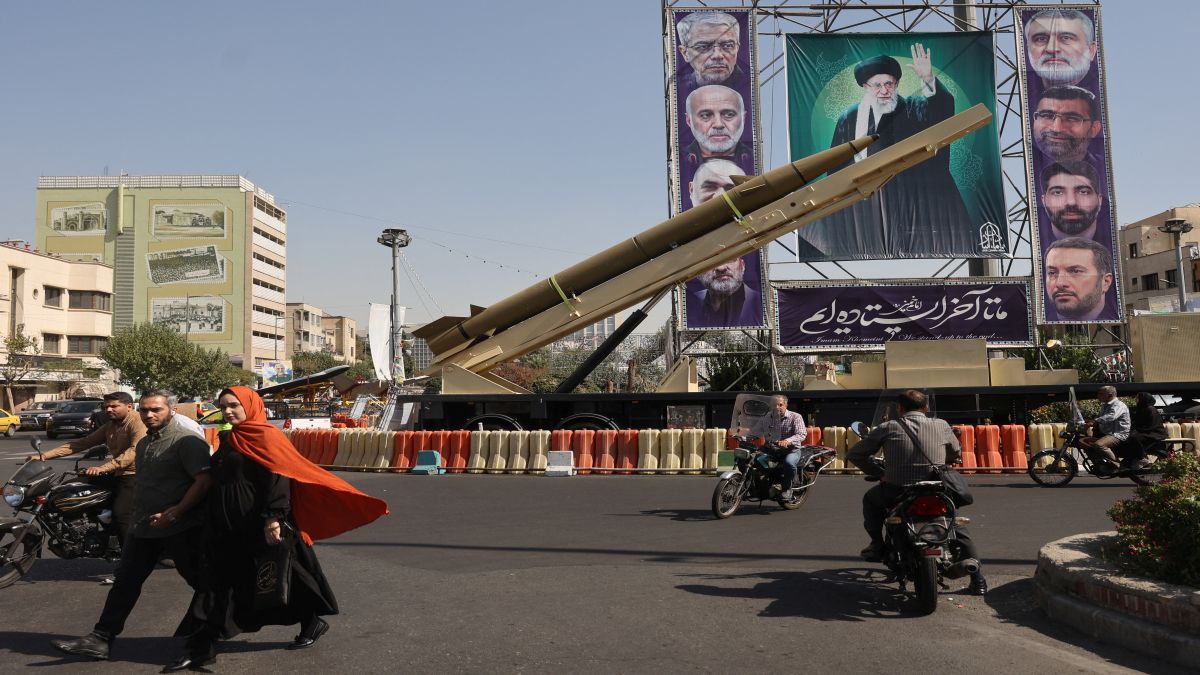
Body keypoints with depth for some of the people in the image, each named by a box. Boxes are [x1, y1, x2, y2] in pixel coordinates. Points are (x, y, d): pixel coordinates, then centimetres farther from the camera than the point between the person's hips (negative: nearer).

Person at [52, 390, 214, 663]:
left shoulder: (186, 441, -15)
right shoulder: (143, 443, 15)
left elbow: (204, 480, -24)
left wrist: (174, 513, -26)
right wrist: (138, 517, 23)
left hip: (181, 528, -8)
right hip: (143, 528, 8)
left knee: (202, 582, 3)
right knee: (125, 582, 9)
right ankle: (101, 639, 17)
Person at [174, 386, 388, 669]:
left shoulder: (264, 435, -11)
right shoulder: (228, 439, 14)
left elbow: (277, 477, -20)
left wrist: (273, 517, -29)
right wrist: (216, 522, 21)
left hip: (260, 524, -8)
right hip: (228, 526, 8)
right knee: (219, 580, 7)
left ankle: (313, 622, 22)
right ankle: (202, 645, 11)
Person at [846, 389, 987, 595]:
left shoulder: (888, 428, 5)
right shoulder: (941, 426, 9)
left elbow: (854, 455, 8)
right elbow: (955, 455, 26)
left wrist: (878, 473, 18)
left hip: (896, 495, -1)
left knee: (870, 499, 31)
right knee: (958, 528, 28)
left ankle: (877, 545, 20)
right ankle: (978, 580, 21)